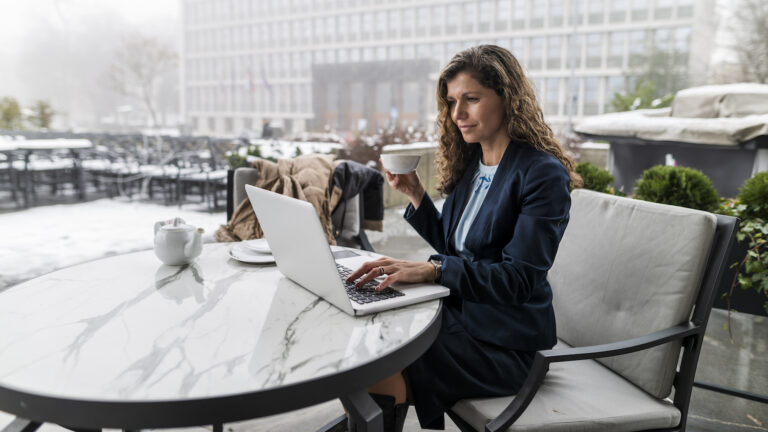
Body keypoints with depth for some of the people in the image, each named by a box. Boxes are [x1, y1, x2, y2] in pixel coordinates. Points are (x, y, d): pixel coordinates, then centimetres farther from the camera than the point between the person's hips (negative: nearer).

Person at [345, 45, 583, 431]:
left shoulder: (544, 175, -13)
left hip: (503, 341, -6)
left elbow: (519, 279, -20)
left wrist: (432, 269, -29)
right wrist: (414, 193, 1)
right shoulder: (469, 161, 9)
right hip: (455, 310, 7)